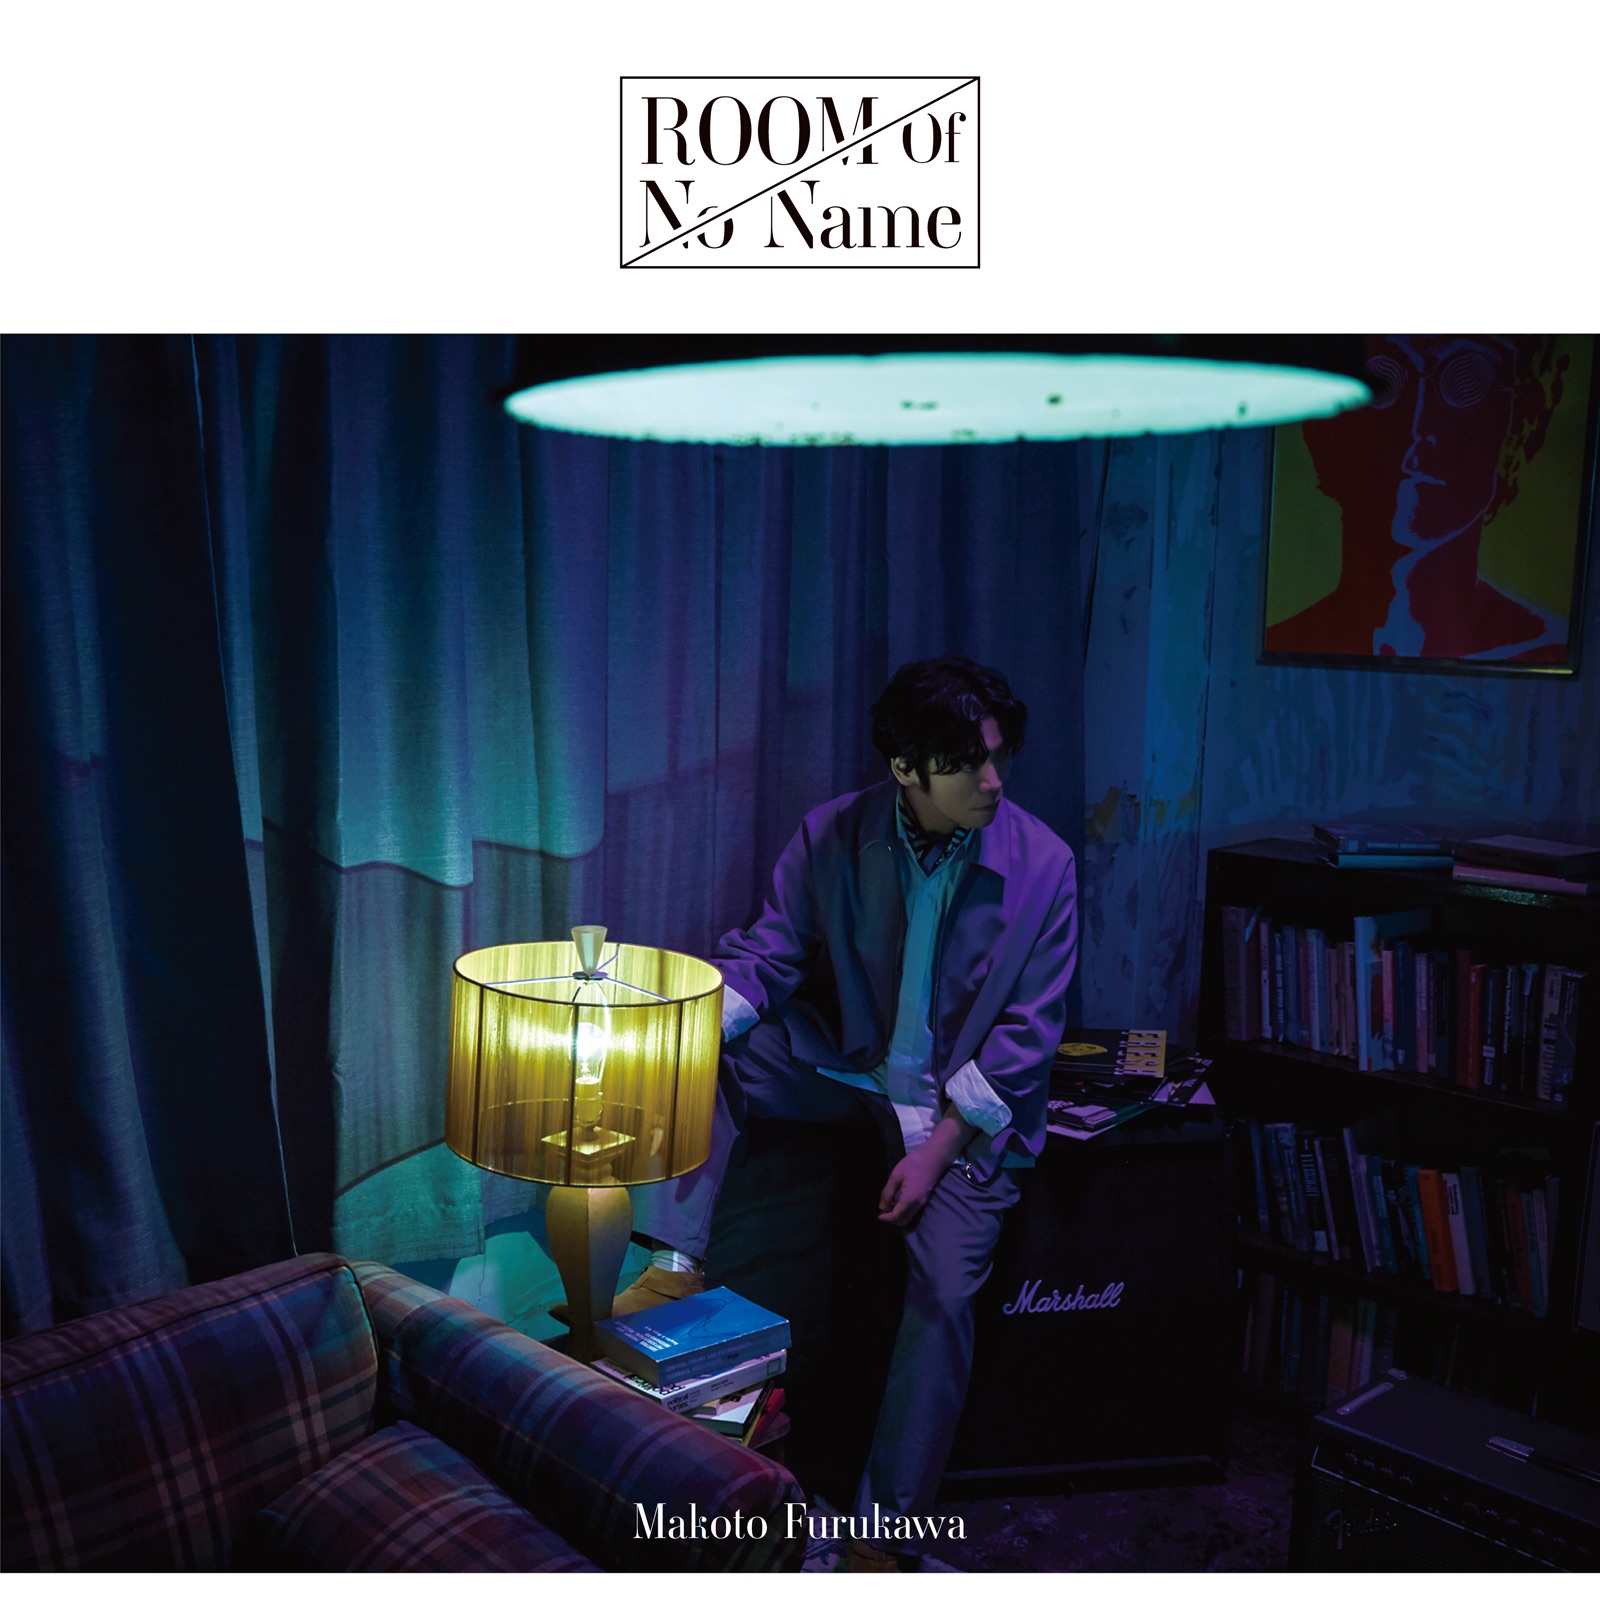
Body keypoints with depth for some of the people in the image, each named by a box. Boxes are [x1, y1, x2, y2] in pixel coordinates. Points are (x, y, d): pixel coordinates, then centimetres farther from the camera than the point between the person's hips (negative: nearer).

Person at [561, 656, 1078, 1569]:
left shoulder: (1041, 862, -13)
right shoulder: (834, 836, -8)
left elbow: (1027, 1034, -11)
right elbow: (765, 956, -6)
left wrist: (937, 1149, -17)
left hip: (969, 1102, -3)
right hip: (846, 1066, 3)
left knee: (945, 1293, -18)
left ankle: (884, 1528, -5)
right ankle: (677, 1263, -14)